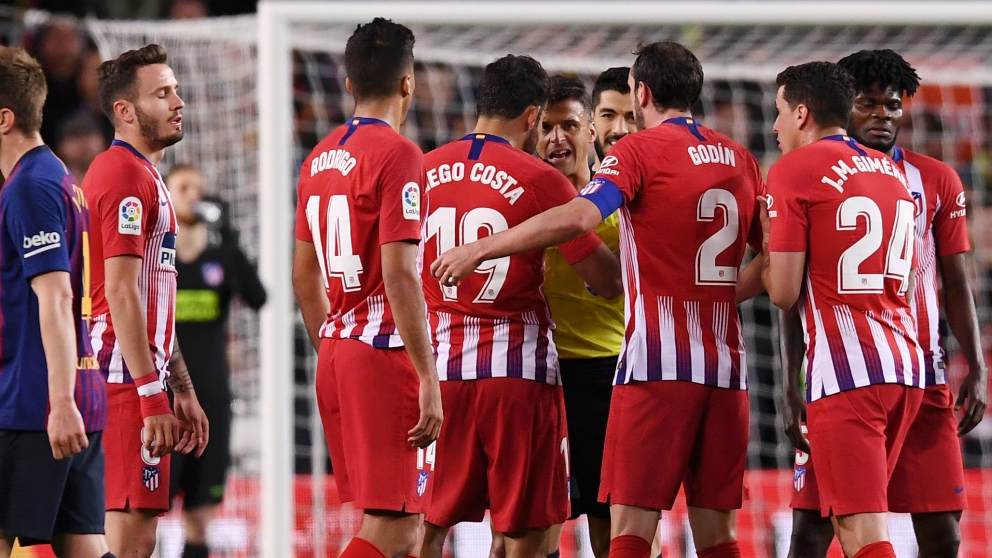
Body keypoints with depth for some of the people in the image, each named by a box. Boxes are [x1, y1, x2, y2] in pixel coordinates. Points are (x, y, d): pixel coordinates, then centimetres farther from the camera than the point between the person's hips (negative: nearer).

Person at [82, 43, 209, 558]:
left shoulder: (143, 174, 21)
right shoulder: (127, 175, -11)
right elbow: (120, 294, -19)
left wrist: (183, 389, 25)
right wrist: (152, 396, -22)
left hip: (137, 377, 10)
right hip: (128, 380, -10)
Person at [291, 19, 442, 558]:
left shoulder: (320, 158, 14)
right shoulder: (398, 156, -11)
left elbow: (304, 275, 20)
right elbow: (399, 276, -18)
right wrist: (429, 378, -17)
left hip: (336, 355, 9)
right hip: (386, 353, -8)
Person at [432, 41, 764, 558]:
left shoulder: (639, 150, -4)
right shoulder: (739, 159, 14)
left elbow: (578, 216, -20)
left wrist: (480, 249, -16)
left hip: (658, 361, -6)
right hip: (726, 365, 6)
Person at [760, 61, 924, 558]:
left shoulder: (794, 169, -3)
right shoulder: (892, 173, 18)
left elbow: (783, 293, -6)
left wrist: (767, 245, 14)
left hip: (845, 367, -7)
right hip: (906, 366, 7)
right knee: (852, 518, 16)